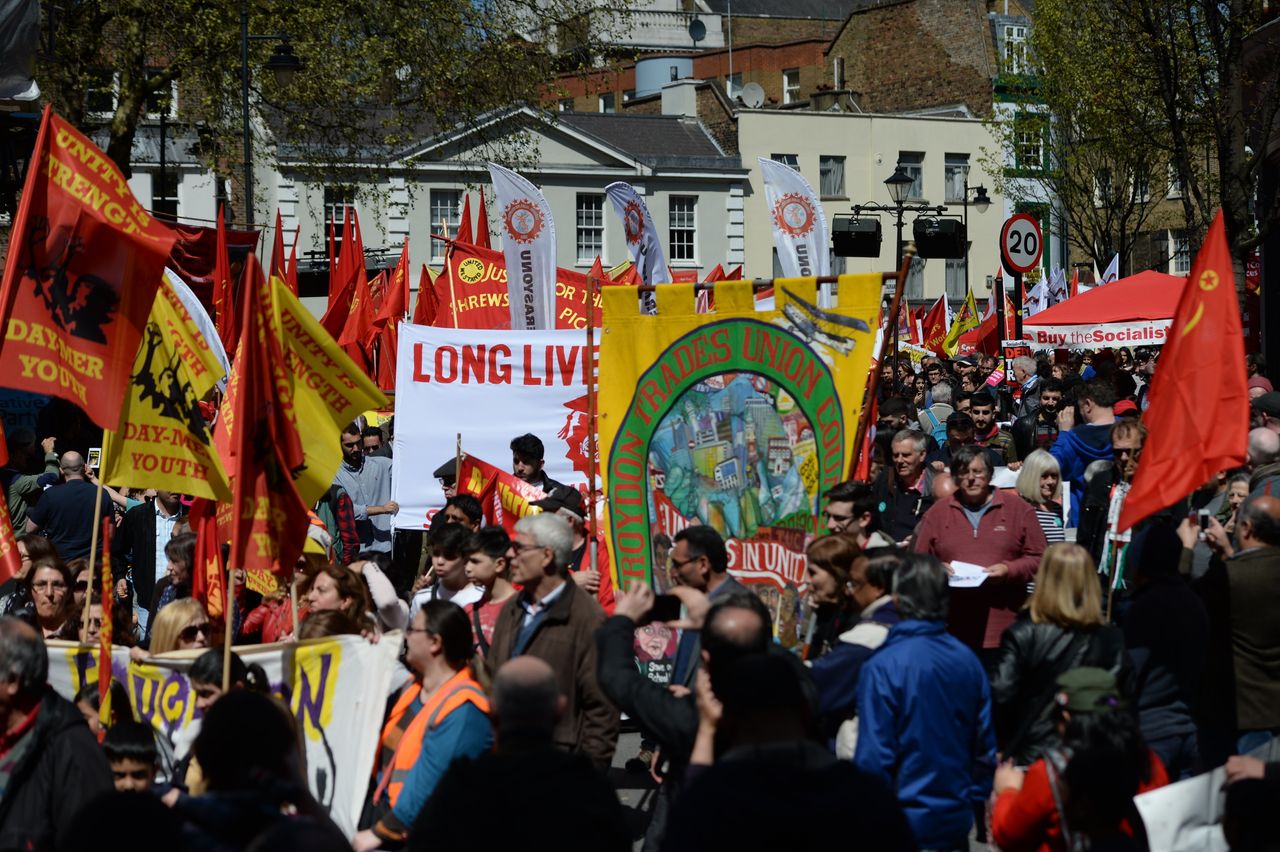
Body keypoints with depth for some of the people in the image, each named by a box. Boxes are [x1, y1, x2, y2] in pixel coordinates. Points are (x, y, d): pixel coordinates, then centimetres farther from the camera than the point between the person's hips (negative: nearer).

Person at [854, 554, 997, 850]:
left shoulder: (882, 667, -17)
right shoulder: (968, 661, 1)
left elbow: (873, 758, -16)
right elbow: (986, 747, 7)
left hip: (904, 825, -5)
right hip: (956, 823, 5)